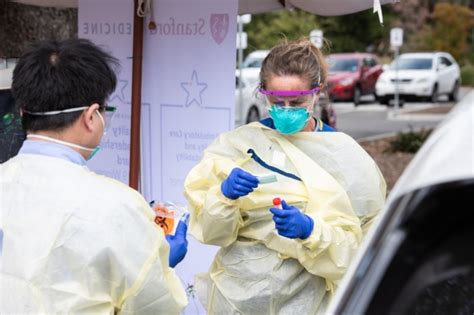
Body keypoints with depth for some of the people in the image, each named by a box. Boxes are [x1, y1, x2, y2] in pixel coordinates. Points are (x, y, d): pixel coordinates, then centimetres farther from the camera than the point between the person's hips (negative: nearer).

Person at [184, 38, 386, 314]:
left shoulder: (344, 154, -5)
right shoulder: (238, 144, -3)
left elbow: (354, 246, -8)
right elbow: (210, 230, -4)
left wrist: (310, 229, -25)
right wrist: (224, 194, -22)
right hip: (237, 292, 1)